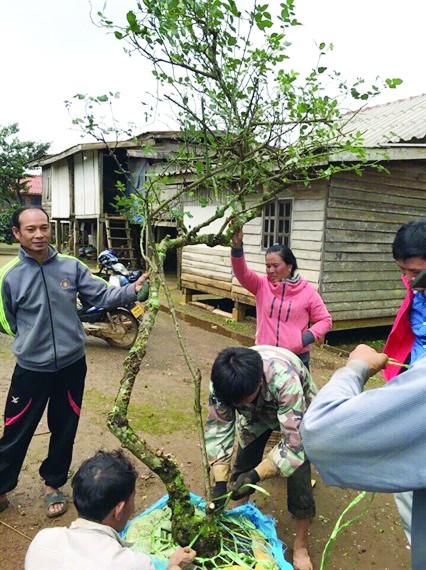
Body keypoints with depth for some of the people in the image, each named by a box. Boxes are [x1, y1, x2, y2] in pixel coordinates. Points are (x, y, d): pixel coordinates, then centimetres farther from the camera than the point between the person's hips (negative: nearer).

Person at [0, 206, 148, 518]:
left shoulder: (72, 266, -7)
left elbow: (102, 295, -7)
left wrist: (132, 290, -21)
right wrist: (32, 337, -4)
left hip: (72, 365, 2)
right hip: (31, 369, -2)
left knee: (64, 431, 18)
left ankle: (53, 484, 42)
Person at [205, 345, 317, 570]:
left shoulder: (285, 379, -45)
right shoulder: (224, 379, -32)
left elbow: (295, 443, -38)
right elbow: (218, 427, -23)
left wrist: (257, 475, -40)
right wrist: (220, 481, -28)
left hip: (297, 412, -3)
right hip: (257, 411, 4)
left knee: (298, 479, -8)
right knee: (242, 466, 3)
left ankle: (301, 546, 14)